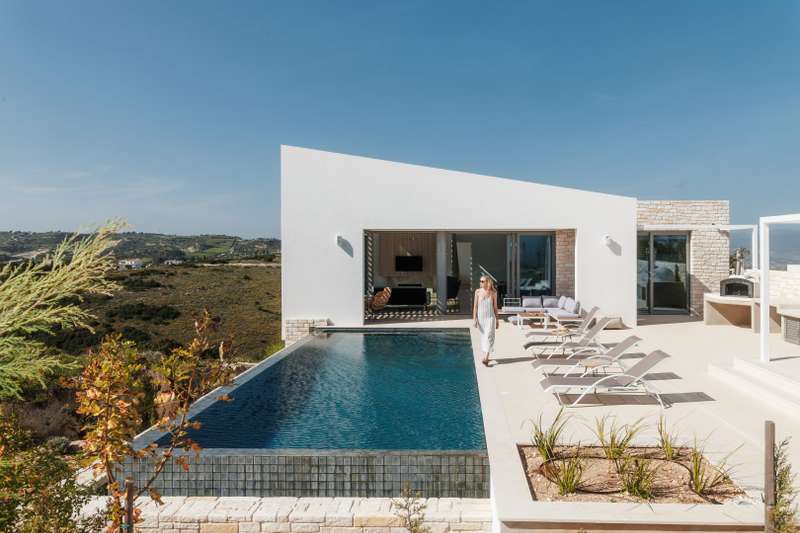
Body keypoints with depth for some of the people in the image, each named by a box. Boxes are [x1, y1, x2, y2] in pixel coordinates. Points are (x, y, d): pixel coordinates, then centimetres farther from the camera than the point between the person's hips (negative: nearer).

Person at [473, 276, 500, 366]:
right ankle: (485, 355, 27)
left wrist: (497, 320, 7)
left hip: (490, 317, -2)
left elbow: (495, 307, 5)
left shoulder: (493, 293, -2)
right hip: (480, 317, 2)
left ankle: (486, 359, -17)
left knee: (489, 337, -13)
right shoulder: (478, 292, -2)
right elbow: (475, 306, -1)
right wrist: (474, 319, -7)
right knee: (483, 337, 11)